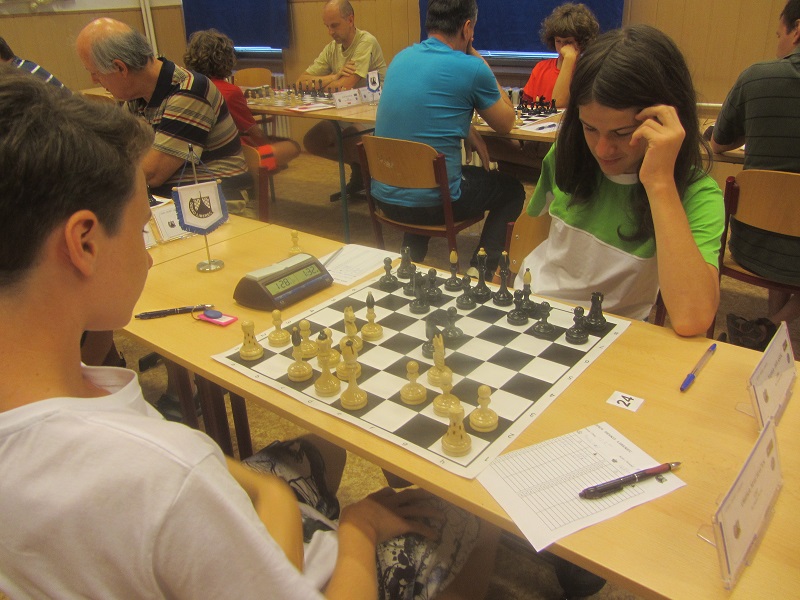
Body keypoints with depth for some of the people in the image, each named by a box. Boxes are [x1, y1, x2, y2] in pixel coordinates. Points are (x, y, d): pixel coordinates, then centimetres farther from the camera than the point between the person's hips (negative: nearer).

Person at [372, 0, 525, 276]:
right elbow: (506, 123, 5)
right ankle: (480, 269, 8)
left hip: (384, 197, 6)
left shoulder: (401, 57, 7)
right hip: (431, 203, -6)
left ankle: (410, 257, 26)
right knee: (513, 190, 21)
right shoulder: (471, 68, -12)